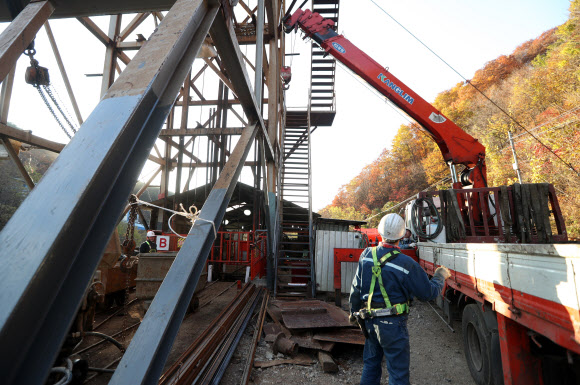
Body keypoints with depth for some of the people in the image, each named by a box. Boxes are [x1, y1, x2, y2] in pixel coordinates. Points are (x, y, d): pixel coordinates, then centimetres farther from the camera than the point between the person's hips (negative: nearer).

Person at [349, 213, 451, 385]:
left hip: (369, 320, 5)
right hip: (392, 324, -5)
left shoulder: (366, 255, -6)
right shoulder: (406, 264, -19)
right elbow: (428, 293, -7)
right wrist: (440, 276, 12)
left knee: (370, 364, 23)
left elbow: (356, 288, 3)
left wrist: (354, 311, 18)